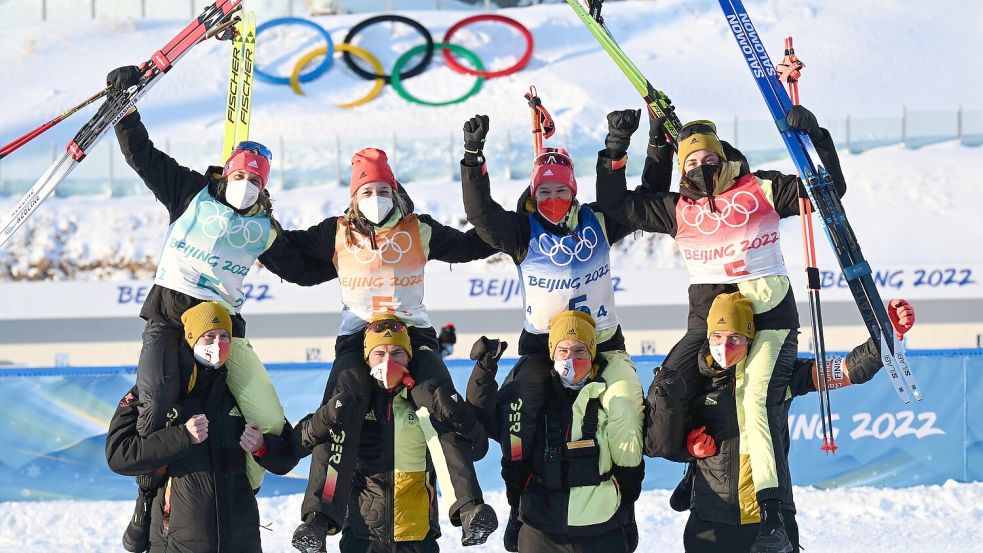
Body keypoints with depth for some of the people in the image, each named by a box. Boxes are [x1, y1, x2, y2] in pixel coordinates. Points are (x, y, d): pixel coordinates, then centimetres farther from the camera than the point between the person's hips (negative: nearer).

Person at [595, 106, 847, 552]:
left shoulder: (760, 189, 6)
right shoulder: (678, 209, 14)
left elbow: (829, 190, 4)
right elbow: (616, 205, 15)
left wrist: (815, 137, -8)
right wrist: (616, 147, 7)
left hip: (767, 309, -4)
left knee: (757, 400, -23)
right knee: (668, 387, -12)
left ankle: (771, 507, -30)